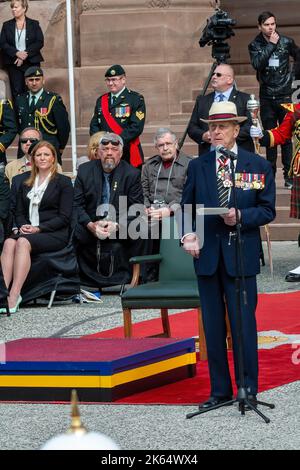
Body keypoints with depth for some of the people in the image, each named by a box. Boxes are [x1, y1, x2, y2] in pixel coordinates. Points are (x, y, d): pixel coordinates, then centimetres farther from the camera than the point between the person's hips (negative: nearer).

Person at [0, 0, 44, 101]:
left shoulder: (34, 24, 6)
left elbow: (40, 42, -2)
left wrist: (25, 55, -13)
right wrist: (17, 53, -13)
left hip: (32, 62, -1)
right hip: (13, 64, 1)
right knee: (17, 92, -6)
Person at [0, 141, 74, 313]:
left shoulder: (63, 182, 6)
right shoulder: (26, 184, 22)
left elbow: (65, 217, -2)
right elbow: (19, 213, 21)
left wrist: (38, 228, -12)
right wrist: (23, 226, -4)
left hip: (54, 234, -5)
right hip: (28, 232, 5)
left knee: (23, 242, -35)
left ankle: (14, 296, -44)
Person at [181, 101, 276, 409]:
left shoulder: (258, 166, 2)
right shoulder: (197, 167, 8)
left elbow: (267, 210, 1)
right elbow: (187, 208, 11)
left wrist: (240, 216, -16)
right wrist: (188, 235, -7)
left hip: (241, 255, -3)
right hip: (207, 254, 3)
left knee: (243, 323, -3)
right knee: (213, 326, 7)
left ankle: (248, 390, 6)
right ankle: (219, 390, 15)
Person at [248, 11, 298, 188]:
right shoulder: (255, 46, 1)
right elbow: (257, 64, -17)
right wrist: (272, 45, -17)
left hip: (284, 96, -1)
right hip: (267, 98, 1)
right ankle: (270, 173, 9)